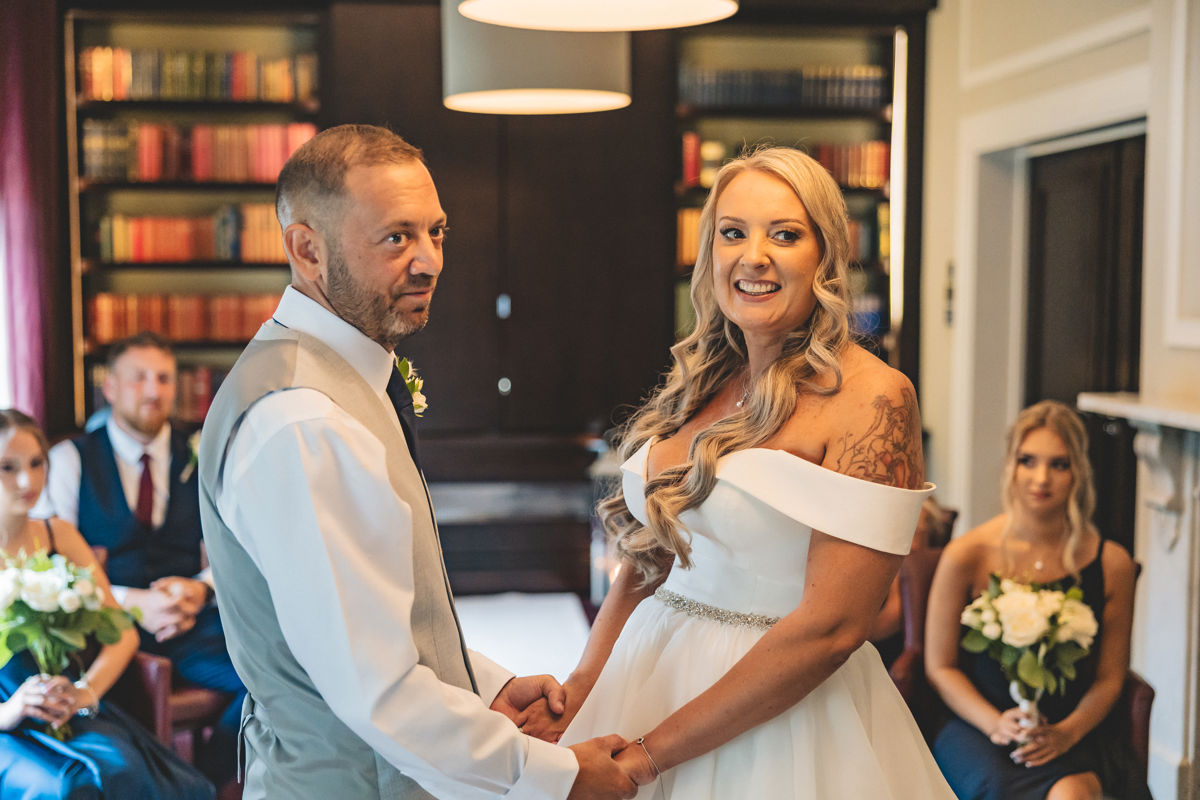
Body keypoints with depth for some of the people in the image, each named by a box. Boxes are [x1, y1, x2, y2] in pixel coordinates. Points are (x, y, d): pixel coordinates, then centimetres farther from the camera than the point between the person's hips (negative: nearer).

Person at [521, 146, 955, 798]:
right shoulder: (698, 386, 4)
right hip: (649, 675, 6)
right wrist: (580, 690, -6)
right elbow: (647, 557, 9)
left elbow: (831, 627, -20)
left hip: (785, 714, -6)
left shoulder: (873, 398, -16)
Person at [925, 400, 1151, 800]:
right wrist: (995, 724, -11)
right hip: (980, 731, 0)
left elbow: (1110, 677, 7)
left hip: (1077, 733, 1)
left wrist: (1067, 732, -10)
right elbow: (940, 665, 3)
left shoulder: (1111, 563, 2)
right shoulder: (966, 556, -4)